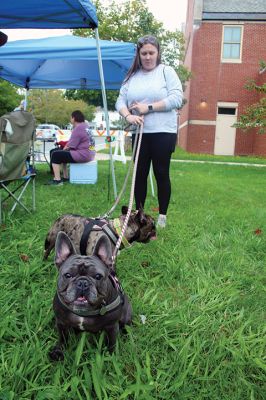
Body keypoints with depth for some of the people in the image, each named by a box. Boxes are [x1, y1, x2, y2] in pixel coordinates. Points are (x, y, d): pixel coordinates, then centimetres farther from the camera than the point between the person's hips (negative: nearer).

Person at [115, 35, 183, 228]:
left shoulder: (167, 71, 1)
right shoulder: (132, 76, 13)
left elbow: (176, 98, -10)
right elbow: (121, 101, 6)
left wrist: (149, 107, -14)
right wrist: (128, 116, -15)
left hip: (163, 132, -4)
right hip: (139, 133, 4)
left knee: (161, 173, 1)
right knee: (140, 173, 7)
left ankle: (162, 216, 14)